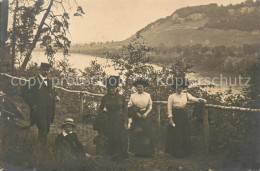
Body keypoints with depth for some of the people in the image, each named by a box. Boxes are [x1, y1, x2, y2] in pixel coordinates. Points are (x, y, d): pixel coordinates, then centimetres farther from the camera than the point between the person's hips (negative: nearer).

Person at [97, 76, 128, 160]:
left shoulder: (121, 97, 3)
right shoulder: (105, 98, 4)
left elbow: (125, 109, 7)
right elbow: (100, 109, 13)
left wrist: (124, 120, -1)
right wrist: (103, 111, -8)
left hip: (119, 122, 0)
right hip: (109, 122, 0)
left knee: (121, 138, -1)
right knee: (110, 139, 1)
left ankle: (121, 155, 12)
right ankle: (111, 155, 13)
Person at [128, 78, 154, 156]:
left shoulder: (147, 95, 9)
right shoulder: (132, 95, 6)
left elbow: (150, 106, 8)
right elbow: (130, 106, 1)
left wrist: (146, 113, -7)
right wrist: (136, 113, -10)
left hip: (145, 116, 1)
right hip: (136, 117, -1)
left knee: (146, 132, -4)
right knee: (136, 133, -3)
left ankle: (146, 152, 3)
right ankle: (137, 151, 5)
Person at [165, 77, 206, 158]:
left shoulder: (186, 95, 7)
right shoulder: (171, 96, -1)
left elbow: (192, 98, -12)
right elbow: (169, 108, -3)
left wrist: (200, 99, -31)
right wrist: (170, 118, -10)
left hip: (183, 116, 3)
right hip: (175, 116, -3)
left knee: (184, 134, 7)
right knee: (175, 135, 1)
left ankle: (184, 152, 20)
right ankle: (176, 153, 14)